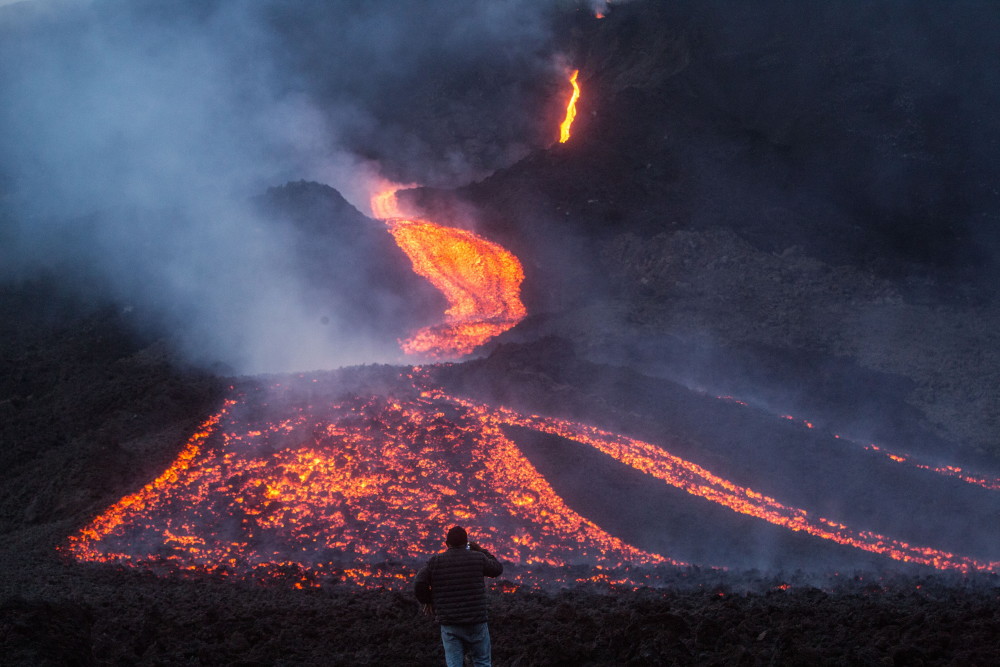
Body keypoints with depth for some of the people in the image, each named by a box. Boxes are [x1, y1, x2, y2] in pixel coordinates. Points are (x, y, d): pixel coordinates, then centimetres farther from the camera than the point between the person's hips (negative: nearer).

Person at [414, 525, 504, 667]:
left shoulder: (435, 561, -1)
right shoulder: (478, 558, -3)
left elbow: (419, 584, -6)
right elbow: (497, 569, 14)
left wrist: (428, 600, 12)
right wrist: (480, 550, 23)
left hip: (449, 624, 1)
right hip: (476, 623, -1)